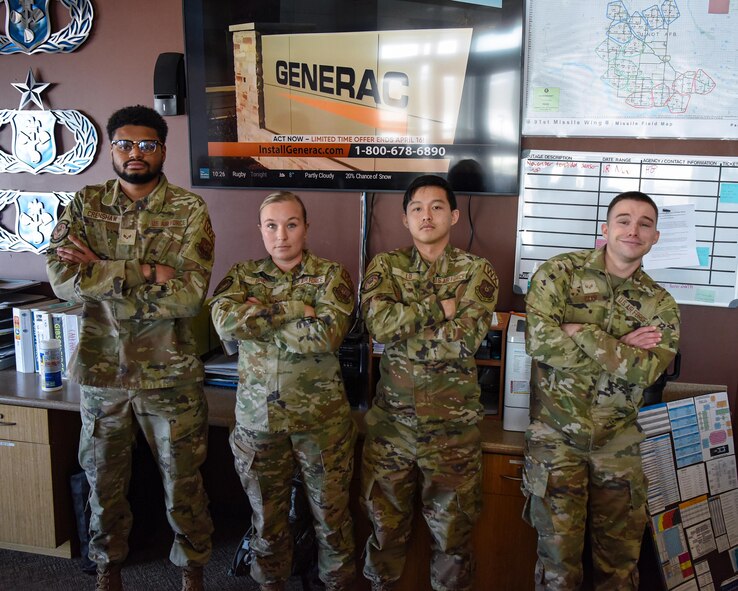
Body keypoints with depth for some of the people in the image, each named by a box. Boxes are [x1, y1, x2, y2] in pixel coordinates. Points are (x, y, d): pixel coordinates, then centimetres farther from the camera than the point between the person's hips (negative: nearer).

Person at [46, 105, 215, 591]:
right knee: (104, 481, 19)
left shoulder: (190, 212, -6)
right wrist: (146, 271, -22)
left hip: (170, 376, -2)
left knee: (183, 483, 12)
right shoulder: (86, 205, 1)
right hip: (101, 371, 3)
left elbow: (189, 296, -18)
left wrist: (99, 272, -18)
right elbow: (62, 278, -14)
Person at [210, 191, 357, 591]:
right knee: (267, 520, 18)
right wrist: (295, 309, -19)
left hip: (321, 418, -2)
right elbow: (224, 320, -17)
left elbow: (326, 335, -20)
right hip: (257, 418, 2)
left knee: (331, 516, 13)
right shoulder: (242, 275, 4)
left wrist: (257, 320, -14)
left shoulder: (331, 276, -3)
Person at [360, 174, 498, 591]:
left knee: (452, 526, 13)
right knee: (385, 520, 17)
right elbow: (378, 323, -16)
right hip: (392, 418, 2)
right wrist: (440, 306, -15)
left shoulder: (477, 272, -2)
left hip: (453, 422, -1)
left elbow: (467, 338, -17)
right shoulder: (385, 266, 2)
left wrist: (401, 327, -13)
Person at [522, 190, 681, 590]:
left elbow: (648, 369, -13)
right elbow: (539, 341, -18)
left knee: (621, 557, 12)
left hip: (618, 442, 3)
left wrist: (582, 333, -19)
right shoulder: (560, 272, -4)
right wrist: (620, 347, -14)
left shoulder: (660, 304, 4)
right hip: (557, 434, -3)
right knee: (558, 552, 4)